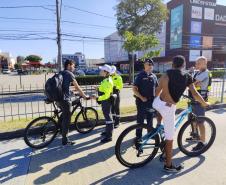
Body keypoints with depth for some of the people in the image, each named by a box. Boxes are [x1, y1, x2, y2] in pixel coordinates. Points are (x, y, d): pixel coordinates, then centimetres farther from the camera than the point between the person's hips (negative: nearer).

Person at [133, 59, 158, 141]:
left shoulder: (154, 76, 8)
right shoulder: (140, 75, -8)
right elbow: (134, 89, -12)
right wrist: (141, 97, -18)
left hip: (151, 101, 5)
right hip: (142, 101, -5)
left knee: (150, 118, 16)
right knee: (140, 119, 2)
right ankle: (138, 136, 13)